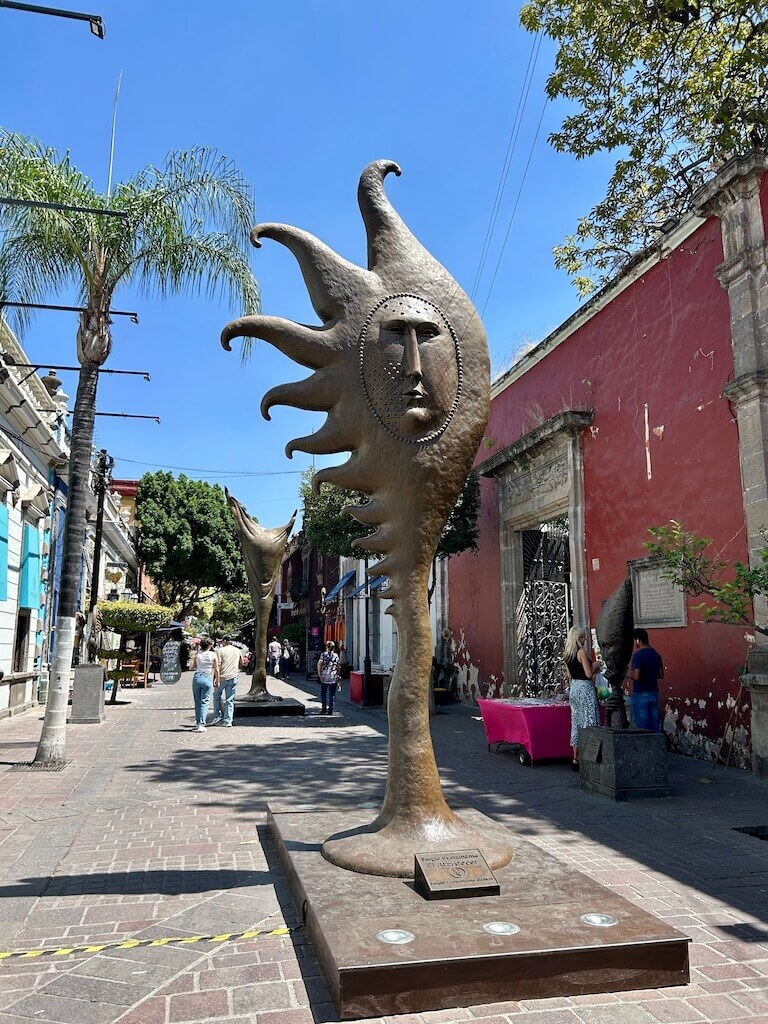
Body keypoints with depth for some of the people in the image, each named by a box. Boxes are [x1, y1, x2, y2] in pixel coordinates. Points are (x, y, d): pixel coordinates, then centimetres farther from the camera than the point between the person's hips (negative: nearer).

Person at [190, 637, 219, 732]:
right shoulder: (213, 654, -1)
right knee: (204, 702, 0)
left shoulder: (197, 654, 3)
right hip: (207, 678, -2)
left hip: (197, 677, 2)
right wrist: (217, 681, 9)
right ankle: (201, 725, -9)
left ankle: (198, 722, 21)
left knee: (197, 702, 13)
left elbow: (192, 667, 2)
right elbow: (216, 670, -1)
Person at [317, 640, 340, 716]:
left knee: (323, 693, 13)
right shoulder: (336, 655, 5)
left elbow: (319, 664, -11)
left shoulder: (323, 654, -2)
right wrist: (338, 674, 19)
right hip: (333, 677, 1)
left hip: (324, 676, -1)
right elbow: (338, 667, 8)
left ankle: (324, 708, 11)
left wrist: (319, 673, -9)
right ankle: (330, 709, 2)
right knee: (331, 694, 4)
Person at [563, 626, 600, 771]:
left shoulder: (566, 654, 9)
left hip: (574, 688, 8)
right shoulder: (582, 652, -14)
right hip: (585, 688, -8)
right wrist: (595, 666, 2)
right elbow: (589, 674, -18)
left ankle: (575, 758, 16)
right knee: (589, 723, -3)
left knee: (576, 723, 12)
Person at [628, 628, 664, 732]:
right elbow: (661, 675, 12)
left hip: (640, 694, -6)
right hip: (654, 693, 7)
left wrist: (630, 673, -2)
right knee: (655, 726, 9)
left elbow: (636, 676, -21)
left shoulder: (637, 655, -14)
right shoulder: (656, 655, 7)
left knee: (642, 727, -1)